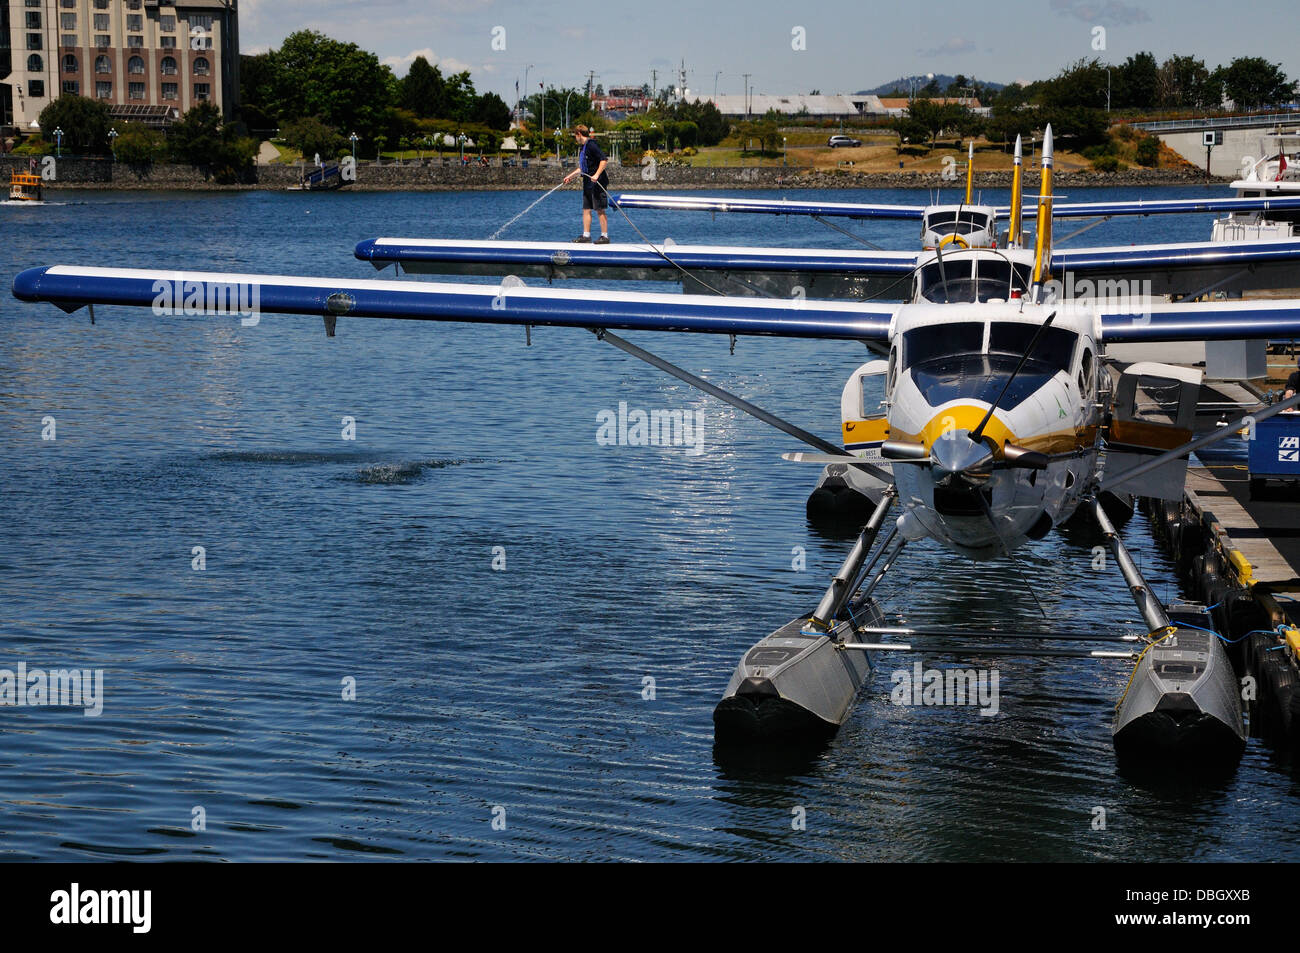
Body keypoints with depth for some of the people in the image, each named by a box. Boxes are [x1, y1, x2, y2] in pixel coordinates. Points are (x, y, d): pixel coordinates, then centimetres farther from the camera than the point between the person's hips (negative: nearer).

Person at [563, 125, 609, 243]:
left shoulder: (591, 145, -13)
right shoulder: (583, 147, 17)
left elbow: (604, 160, -22)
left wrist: (596, 175, -28)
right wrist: (570, 176, 31)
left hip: (597, 184, -10)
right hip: (588, 184, 10)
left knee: (600, 210, -6)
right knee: (586, 210, 9)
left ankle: (605, 236, -3)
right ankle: (586, 235, 12)